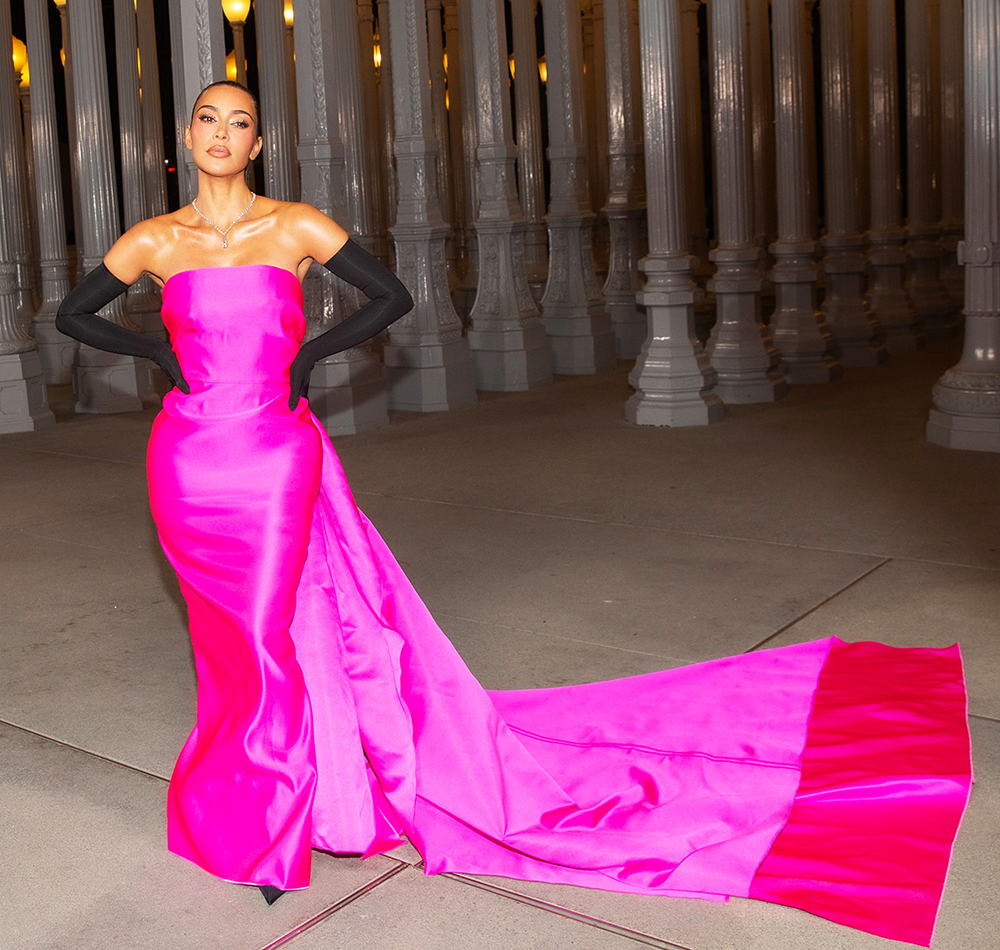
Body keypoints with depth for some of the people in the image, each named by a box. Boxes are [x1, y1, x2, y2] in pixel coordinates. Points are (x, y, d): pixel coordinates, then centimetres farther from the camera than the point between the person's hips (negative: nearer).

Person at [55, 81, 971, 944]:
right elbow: (73, 313, 16)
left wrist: (306, 354, -2)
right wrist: (158, 350, 4)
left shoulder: (297, 226, -3)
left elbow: (394, 296, 3)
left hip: (277, 458, -3)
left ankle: (257, 825, 25)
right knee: (232, 644, 13)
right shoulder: (154, 240, 4)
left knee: (264, 642, 0)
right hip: (190, 464, 3)